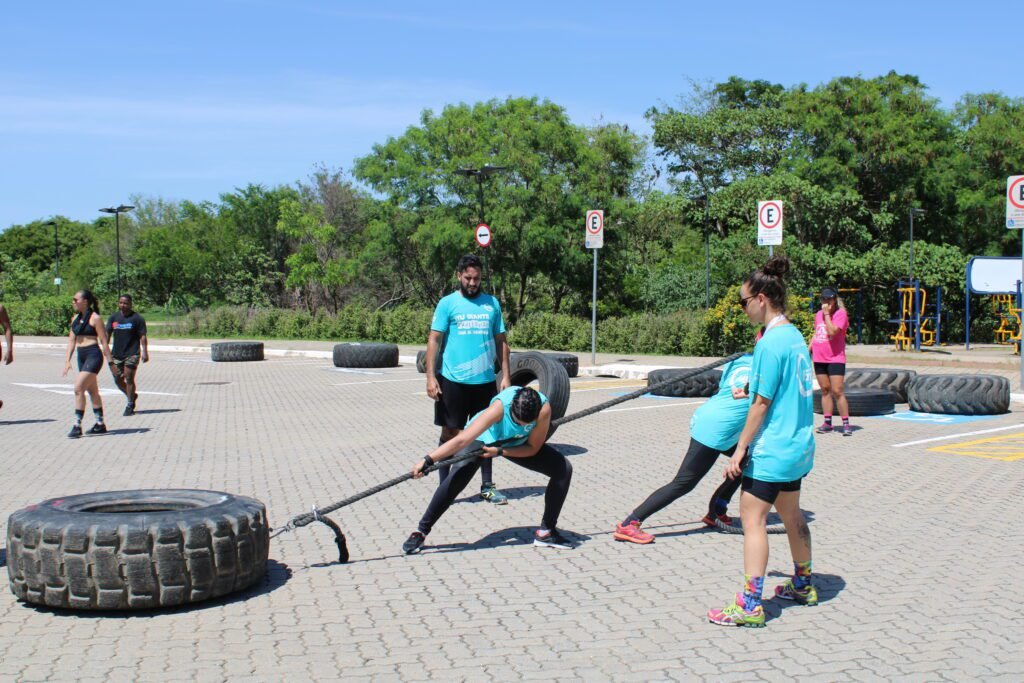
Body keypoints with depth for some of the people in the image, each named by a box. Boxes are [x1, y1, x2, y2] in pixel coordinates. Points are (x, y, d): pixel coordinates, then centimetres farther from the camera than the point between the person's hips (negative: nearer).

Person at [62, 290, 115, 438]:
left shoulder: (95, 318, -10)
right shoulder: (75, 319, 13)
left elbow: (103, 341, -10)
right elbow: (71, 340, 15)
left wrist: (110, 361, -10)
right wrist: (68, 361, 8)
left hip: (93, 355, -9)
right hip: (82, 356, 9)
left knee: (78, 388, -15)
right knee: (92, 391, 14)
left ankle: (77, 426, -12)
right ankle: (100, 424, 22)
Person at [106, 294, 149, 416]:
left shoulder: (137, 318, -3)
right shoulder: (113, 318, 9)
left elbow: (143, 337, -4)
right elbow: (107, 334, 9)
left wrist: (145, 352, -12)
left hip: (132, 354, -5)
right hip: (116, 354, 5)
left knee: (129, 379, -7)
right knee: (118, 379, 7)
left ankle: (130, 406, 3)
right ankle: (132, 396, 31)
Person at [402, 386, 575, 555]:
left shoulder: (543, 408, -34)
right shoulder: (500, 406, -41)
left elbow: (533, 448, -20)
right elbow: (462, 440, -45)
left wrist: (500, 451, -31)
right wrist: (427, 460, -52)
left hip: (518, 444, 4)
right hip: (483, 439, -4)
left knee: (563, 469, -9)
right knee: (456, 478, -28)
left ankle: (546, 532, 7)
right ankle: (420, 532, -12)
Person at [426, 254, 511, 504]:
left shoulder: (492, 303, 9)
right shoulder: (448, 303, -1)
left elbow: (501, 341, 12)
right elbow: (434, 339, -4)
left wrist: (505, 376, 6)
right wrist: (431, 377, -12)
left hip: (485, 380, 3)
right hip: (453, 380, -3)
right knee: (450, 433, 4)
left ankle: (487, 486, 21)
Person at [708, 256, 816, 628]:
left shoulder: (771, 342, -18)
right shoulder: (795, 335, 8)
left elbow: (762, 403, -19)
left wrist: (740, 449, -15)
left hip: (771, 450, -10)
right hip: (799, 446, 10)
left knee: (753, 520, -6)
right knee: (791, 514, 22)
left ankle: (749, 604, -5)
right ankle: (803, 585, 37)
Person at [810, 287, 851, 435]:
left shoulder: (840, 314, -8)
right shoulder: (818, 314, 12)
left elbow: (832, 332, -23)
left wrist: (827, 313, -18)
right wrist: (809, 351, 17)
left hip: (835, 359, -6)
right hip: (819, 359, 6)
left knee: (837, 391, -11)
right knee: (825, 390, 9)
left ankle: (846, 423, -5)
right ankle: (827, 422, 15)